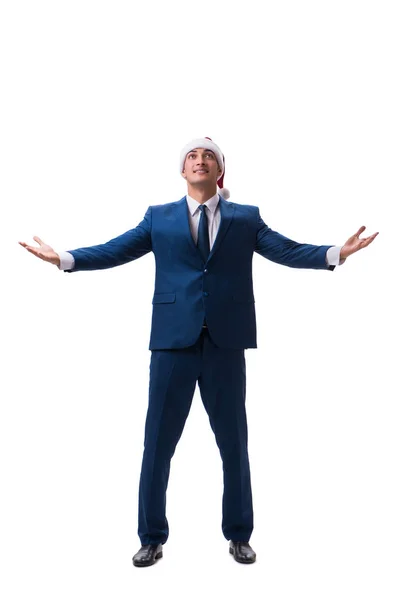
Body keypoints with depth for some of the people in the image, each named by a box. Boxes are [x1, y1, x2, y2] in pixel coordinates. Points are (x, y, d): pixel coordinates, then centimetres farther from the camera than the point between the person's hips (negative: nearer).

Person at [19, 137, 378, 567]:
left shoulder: (246, 218, 10)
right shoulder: (159, 217, 11)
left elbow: (288, 251, 0)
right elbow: (113, 251, 4)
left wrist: (337, 253, -15)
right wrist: (63, 258, -8)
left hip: (227, 343, 0)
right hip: (173, 340, 0)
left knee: (233, 442, 11)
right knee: (158, 442, 6)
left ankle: (238, 535, 29)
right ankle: (152, 537, 24)